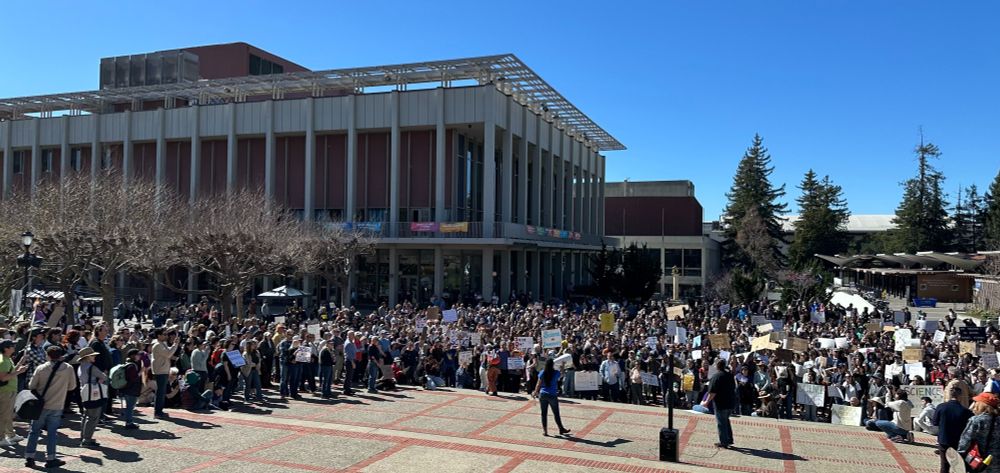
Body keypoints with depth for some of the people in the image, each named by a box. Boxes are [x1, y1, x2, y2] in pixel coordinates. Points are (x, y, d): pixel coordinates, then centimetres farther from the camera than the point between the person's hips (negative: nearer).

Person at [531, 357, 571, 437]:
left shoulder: (542, 373, -5)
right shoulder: (556, 373, -10)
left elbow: (538, 384, -2)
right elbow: (559, 378, 14)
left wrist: (535, 392, 12)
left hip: (543, 395, 2)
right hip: (552, 395, -2)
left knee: (544, 413, 8)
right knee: (556, 413, 11)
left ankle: (544, 431, 12)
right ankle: (561, 429, 25)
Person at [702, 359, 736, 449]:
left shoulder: (716, 376, -18)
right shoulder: (730, 375, 6)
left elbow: (713, 392, -21)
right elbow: (734, 388, 18)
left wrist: (707, 402, -13)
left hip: (721, 403, -8)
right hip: (731, 402, 8)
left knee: (721, 423, 3)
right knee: (726, 421, 22)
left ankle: (724, 442, 6)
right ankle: (729, 440, 26)